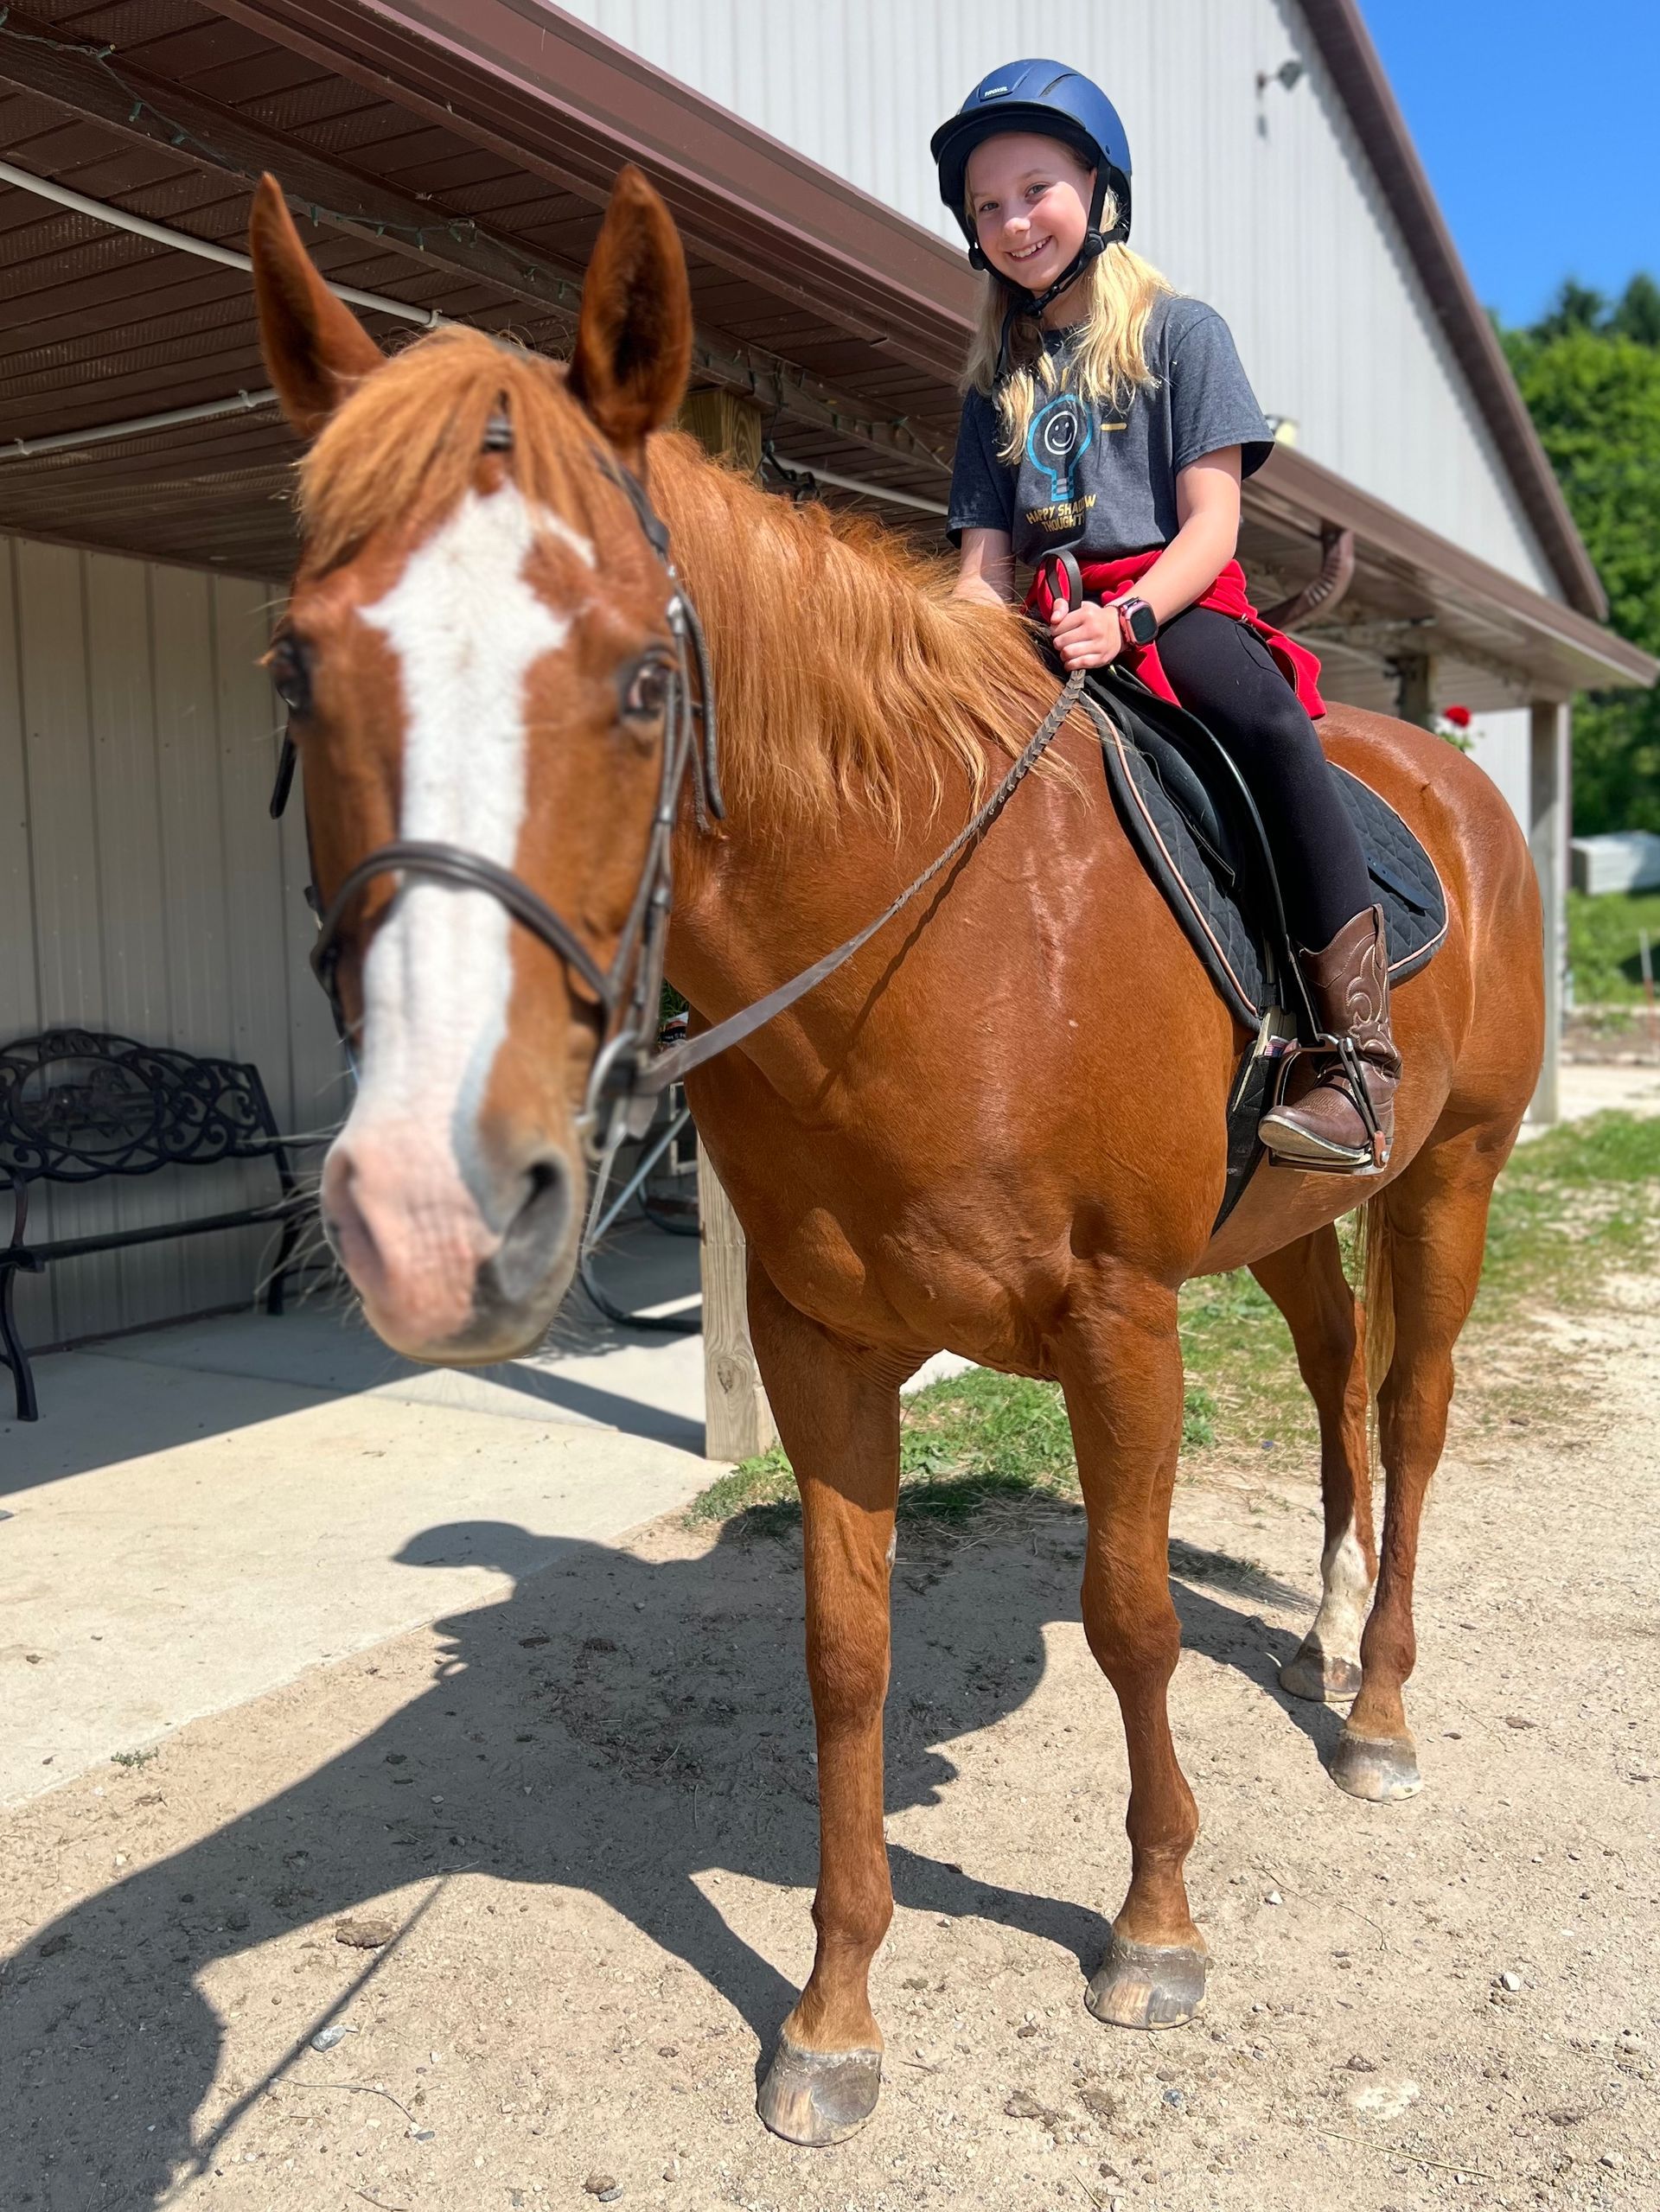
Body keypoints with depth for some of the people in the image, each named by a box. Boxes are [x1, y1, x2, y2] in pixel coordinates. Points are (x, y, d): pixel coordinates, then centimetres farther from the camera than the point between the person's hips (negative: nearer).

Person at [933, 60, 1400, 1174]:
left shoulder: (1180, 330, 8)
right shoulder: (998, 379, 21)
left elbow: (1211, 520, -3)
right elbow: (986, 561, 14)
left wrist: (1126, 618, -23)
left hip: (1181, 606, -4)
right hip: (1043, 627, 5)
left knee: (1267, 716, -35)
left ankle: (1358, 1051, -36)